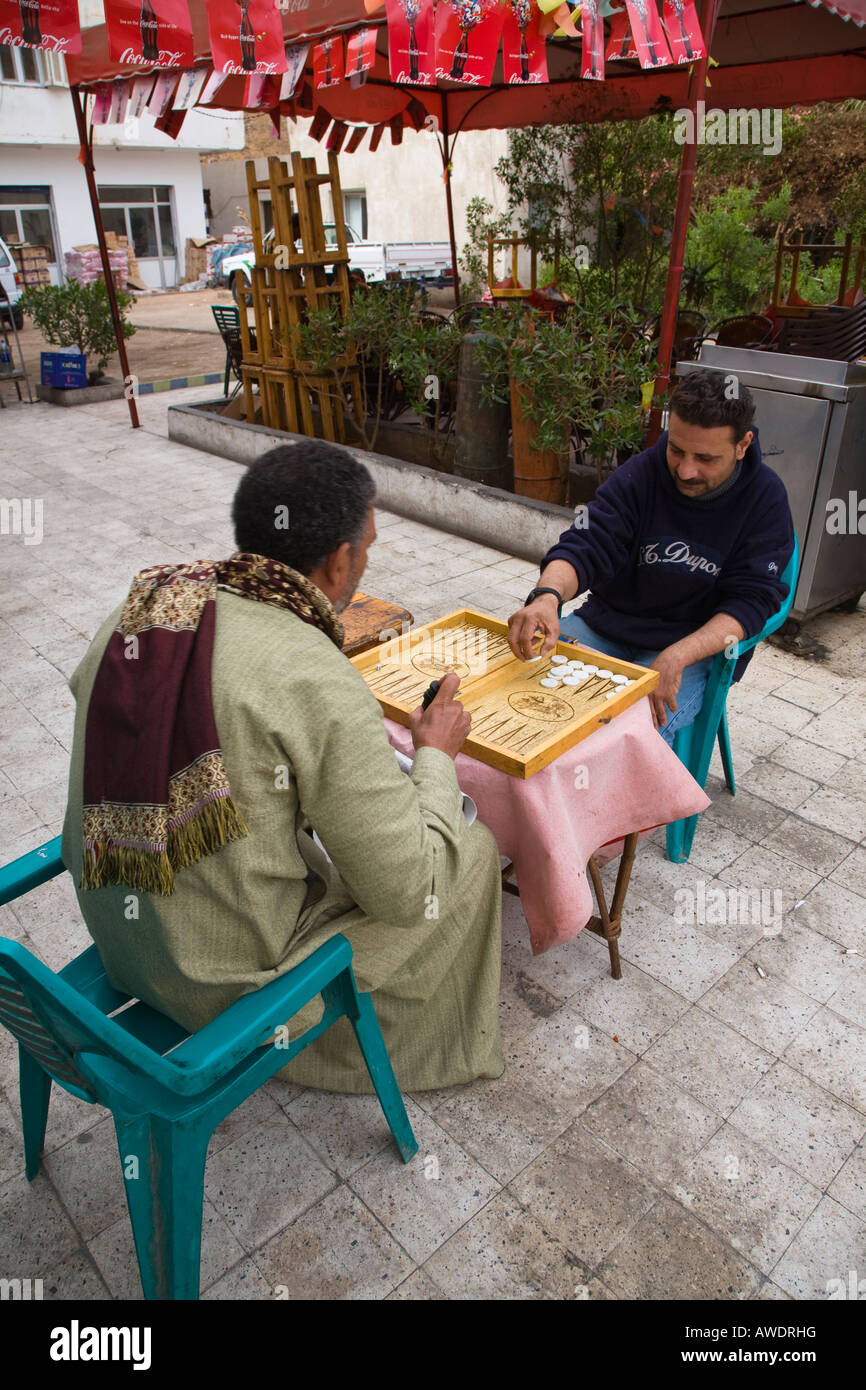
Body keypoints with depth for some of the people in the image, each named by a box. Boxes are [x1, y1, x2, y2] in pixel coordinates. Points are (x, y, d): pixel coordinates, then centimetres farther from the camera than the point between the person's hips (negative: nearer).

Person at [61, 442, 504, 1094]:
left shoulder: (141, 606, -8)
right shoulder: (319, 685, -29)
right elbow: (409, 893, -22)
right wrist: (436, 756, -5)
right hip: (225, 979, -7)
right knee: (474, 848, 8)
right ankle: (450, 1046, 35)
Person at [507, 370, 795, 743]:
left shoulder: (765, 498, -7)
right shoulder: (641, 474, -6)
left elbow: (751, 600, -12)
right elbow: (584, 547, -13)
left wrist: (675, 657, -27)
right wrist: (547, 596, -37)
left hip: (700, 645, -2)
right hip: (608, 624, 3)